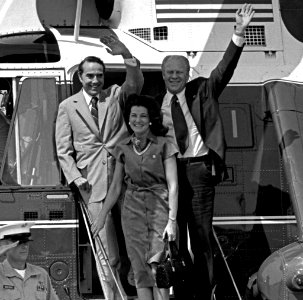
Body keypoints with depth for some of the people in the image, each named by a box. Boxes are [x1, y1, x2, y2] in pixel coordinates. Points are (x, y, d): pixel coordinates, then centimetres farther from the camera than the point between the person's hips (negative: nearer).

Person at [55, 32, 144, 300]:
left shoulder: (116, 95, 12)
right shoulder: (68, 106, 10)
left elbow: (136, 83, -8)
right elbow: (64, 150, 7)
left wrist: (127, 56, -26)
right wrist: (76, 178, -7)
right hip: (93, 182, -1)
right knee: (106, 250, 0)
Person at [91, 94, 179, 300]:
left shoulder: (163, 146, -1)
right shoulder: (123, 148, 10)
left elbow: (173, 185, -6)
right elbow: (116, 186, 17)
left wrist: (172, 220, -13)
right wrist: (103, 215, 13)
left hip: (159, 208, -3)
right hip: (133, 210, 3)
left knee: (156, 267, -15)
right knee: (140, 270, 0)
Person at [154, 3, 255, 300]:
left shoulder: (202, 91, 6)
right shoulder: (156, 103, 9)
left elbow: (224, 69, -5)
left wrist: (239, 33, -17)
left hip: (199, 169, -1)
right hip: (168, 171, 1)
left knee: (201, 235, 3)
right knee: (175, 236, 7)